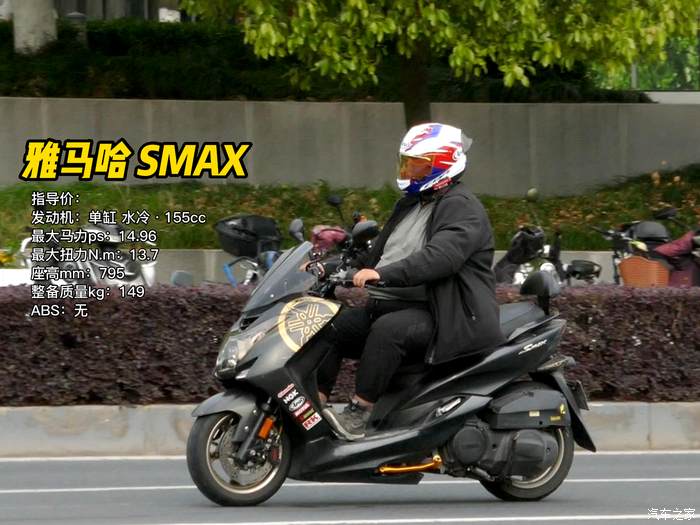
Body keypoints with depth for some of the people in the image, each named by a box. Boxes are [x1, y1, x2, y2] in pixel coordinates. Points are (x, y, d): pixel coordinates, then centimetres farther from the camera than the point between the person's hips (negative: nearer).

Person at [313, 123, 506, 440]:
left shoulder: (461, 207, -10)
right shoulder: (409, 205, 22)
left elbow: (441, 257, -28)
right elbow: (375, 255, 27)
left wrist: (384, 274, -39)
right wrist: (328, 270, 12)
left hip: (443, 317, -10)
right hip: (390, 306, 10)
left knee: (388, 330, -36)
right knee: (331, 327, -4)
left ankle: (358, 415, -36)